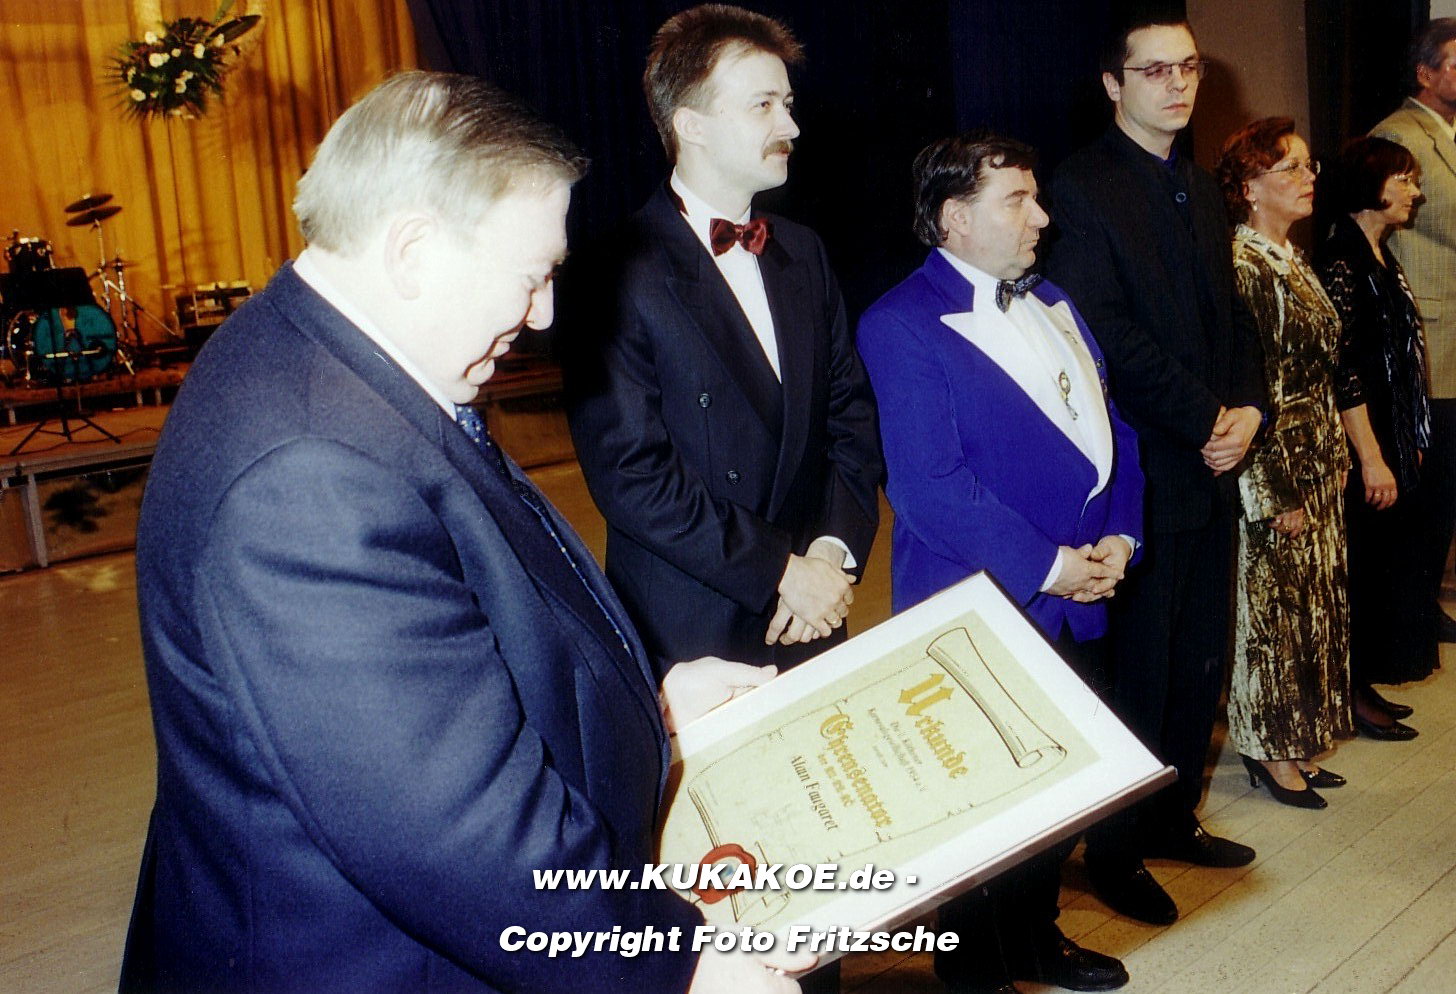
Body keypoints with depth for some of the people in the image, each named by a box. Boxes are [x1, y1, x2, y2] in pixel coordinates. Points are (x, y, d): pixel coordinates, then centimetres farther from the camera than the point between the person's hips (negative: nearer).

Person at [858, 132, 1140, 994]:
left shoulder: (1051, 304, 13)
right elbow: (929, 487, -21)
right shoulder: (902, 326, -13)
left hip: (1076, 602, 7)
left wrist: (1118, 537, -1)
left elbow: (1110, 426, 15)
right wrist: (1046, 566, -17)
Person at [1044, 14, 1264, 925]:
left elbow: (1231, 317, 17)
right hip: (1141, 474, -8)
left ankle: (1175, 817, 32)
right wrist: (1208, 419, -13)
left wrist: (1249, 410, -1)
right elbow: (1108, 334, -18)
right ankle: (1117, 850, 20)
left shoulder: (1203, 191, 16)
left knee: (1202, 661, 15)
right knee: (1139, 672, 2)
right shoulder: (1083, 187, -10)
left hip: (1212, 469, 8)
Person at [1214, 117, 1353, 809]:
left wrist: (1334, 461, 14)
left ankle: (1294, 741, 28)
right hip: (1276, 473, -9)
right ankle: (1268, 751, 18)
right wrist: (1278, 495, -17)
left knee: (1311, 602, 15)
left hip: (1319, 467, 9)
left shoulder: (1292, 260, 10)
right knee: (1274, 606, 3)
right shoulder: (1241, 267, -17)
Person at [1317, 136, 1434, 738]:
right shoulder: (1340, 260, -16)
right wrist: (1371, 458, -21)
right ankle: (1352, 695, 11)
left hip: (1392, 439, 10)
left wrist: (1408, 445, 18)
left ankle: (1364, 686, 25)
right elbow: (1344, 371, -20)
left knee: (1389, 559, 14)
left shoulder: (1381, 257, 14)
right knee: (1360, 568, -1)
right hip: (1360, 446, -10)